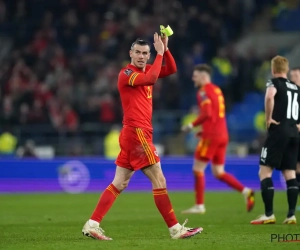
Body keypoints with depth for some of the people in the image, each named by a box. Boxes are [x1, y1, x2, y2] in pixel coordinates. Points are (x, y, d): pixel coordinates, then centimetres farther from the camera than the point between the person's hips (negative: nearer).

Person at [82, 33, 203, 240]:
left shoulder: (145, 70, 16)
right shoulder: (126, 73, -10)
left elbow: (171, 70, 12)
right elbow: (151, 79, -26)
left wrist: (165, 48, -2)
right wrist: (159, 52, -18)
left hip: (133, 135, 9)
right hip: (137, 133, -9)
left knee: (119, 184, 7)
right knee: (159, 181, -7)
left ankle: (92, 224, 5)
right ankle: (175, 229, -3)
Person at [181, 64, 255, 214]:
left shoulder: (204, 91, -9)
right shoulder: (217, 90, 18)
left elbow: (207, 113, -22)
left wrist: (192, 125, -11)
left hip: (211, 136, -9)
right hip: (222, 135, 9)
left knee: (198, 168, 0)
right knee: (219, 173, 11)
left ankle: (199, 205, 1)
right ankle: (246, 191, -5)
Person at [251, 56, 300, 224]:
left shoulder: (274, 83, -2)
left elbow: (269, 97, -25)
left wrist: (268, 118, -15)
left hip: (278, 130, -6)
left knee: (265, 171, -3)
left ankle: (269, 215, -10)